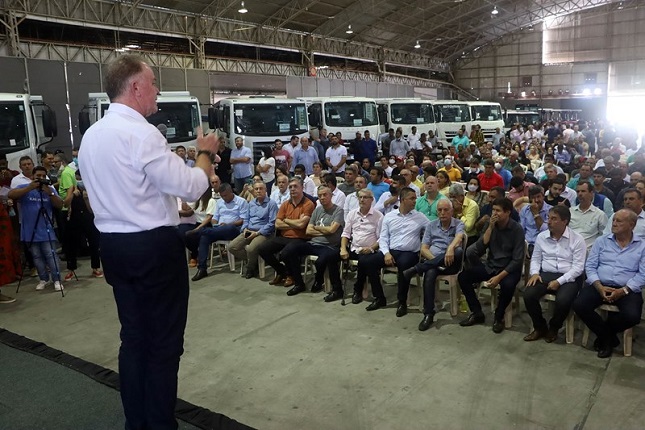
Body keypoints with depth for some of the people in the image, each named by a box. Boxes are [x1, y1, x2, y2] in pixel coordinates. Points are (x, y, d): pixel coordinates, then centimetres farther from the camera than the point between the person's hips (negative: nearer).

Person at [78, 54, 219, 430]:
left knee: (133, 337, 17)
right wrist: (206, 153, -1)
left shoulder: (91, 135, 10)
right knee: (164, 342, 4)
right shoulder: (142, 133, -17)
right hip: (154, 247, -8)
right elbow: (191, 187, -18)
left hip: (114, 245, 9)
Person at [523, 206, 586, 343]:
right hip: (545, 275, 4)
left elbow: (578, 267, -9)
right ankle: (540, 327, 3)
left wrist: (559, 281, -19)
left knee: (563, 300, -33)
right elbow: (535, 259, 15)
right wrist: (535, 273, -7)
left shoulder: (577, 239, -5)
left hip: (568, 278, -3)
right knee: (528, 295, -24)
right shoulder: (541, 237, 8)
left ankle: (553, 328, 1)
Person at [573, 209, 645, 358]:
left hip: (627, 289, -1)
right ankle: (607, 336, 2)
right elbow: (590, 266, 4)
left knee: (632, 316, -30)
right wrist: (599, 287, -13)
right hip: (600, 286, 2)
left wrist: (623, 291, -16)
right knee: (579, 305, -24)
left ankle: (606, 331, 6)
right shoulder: (601, 241, 9)